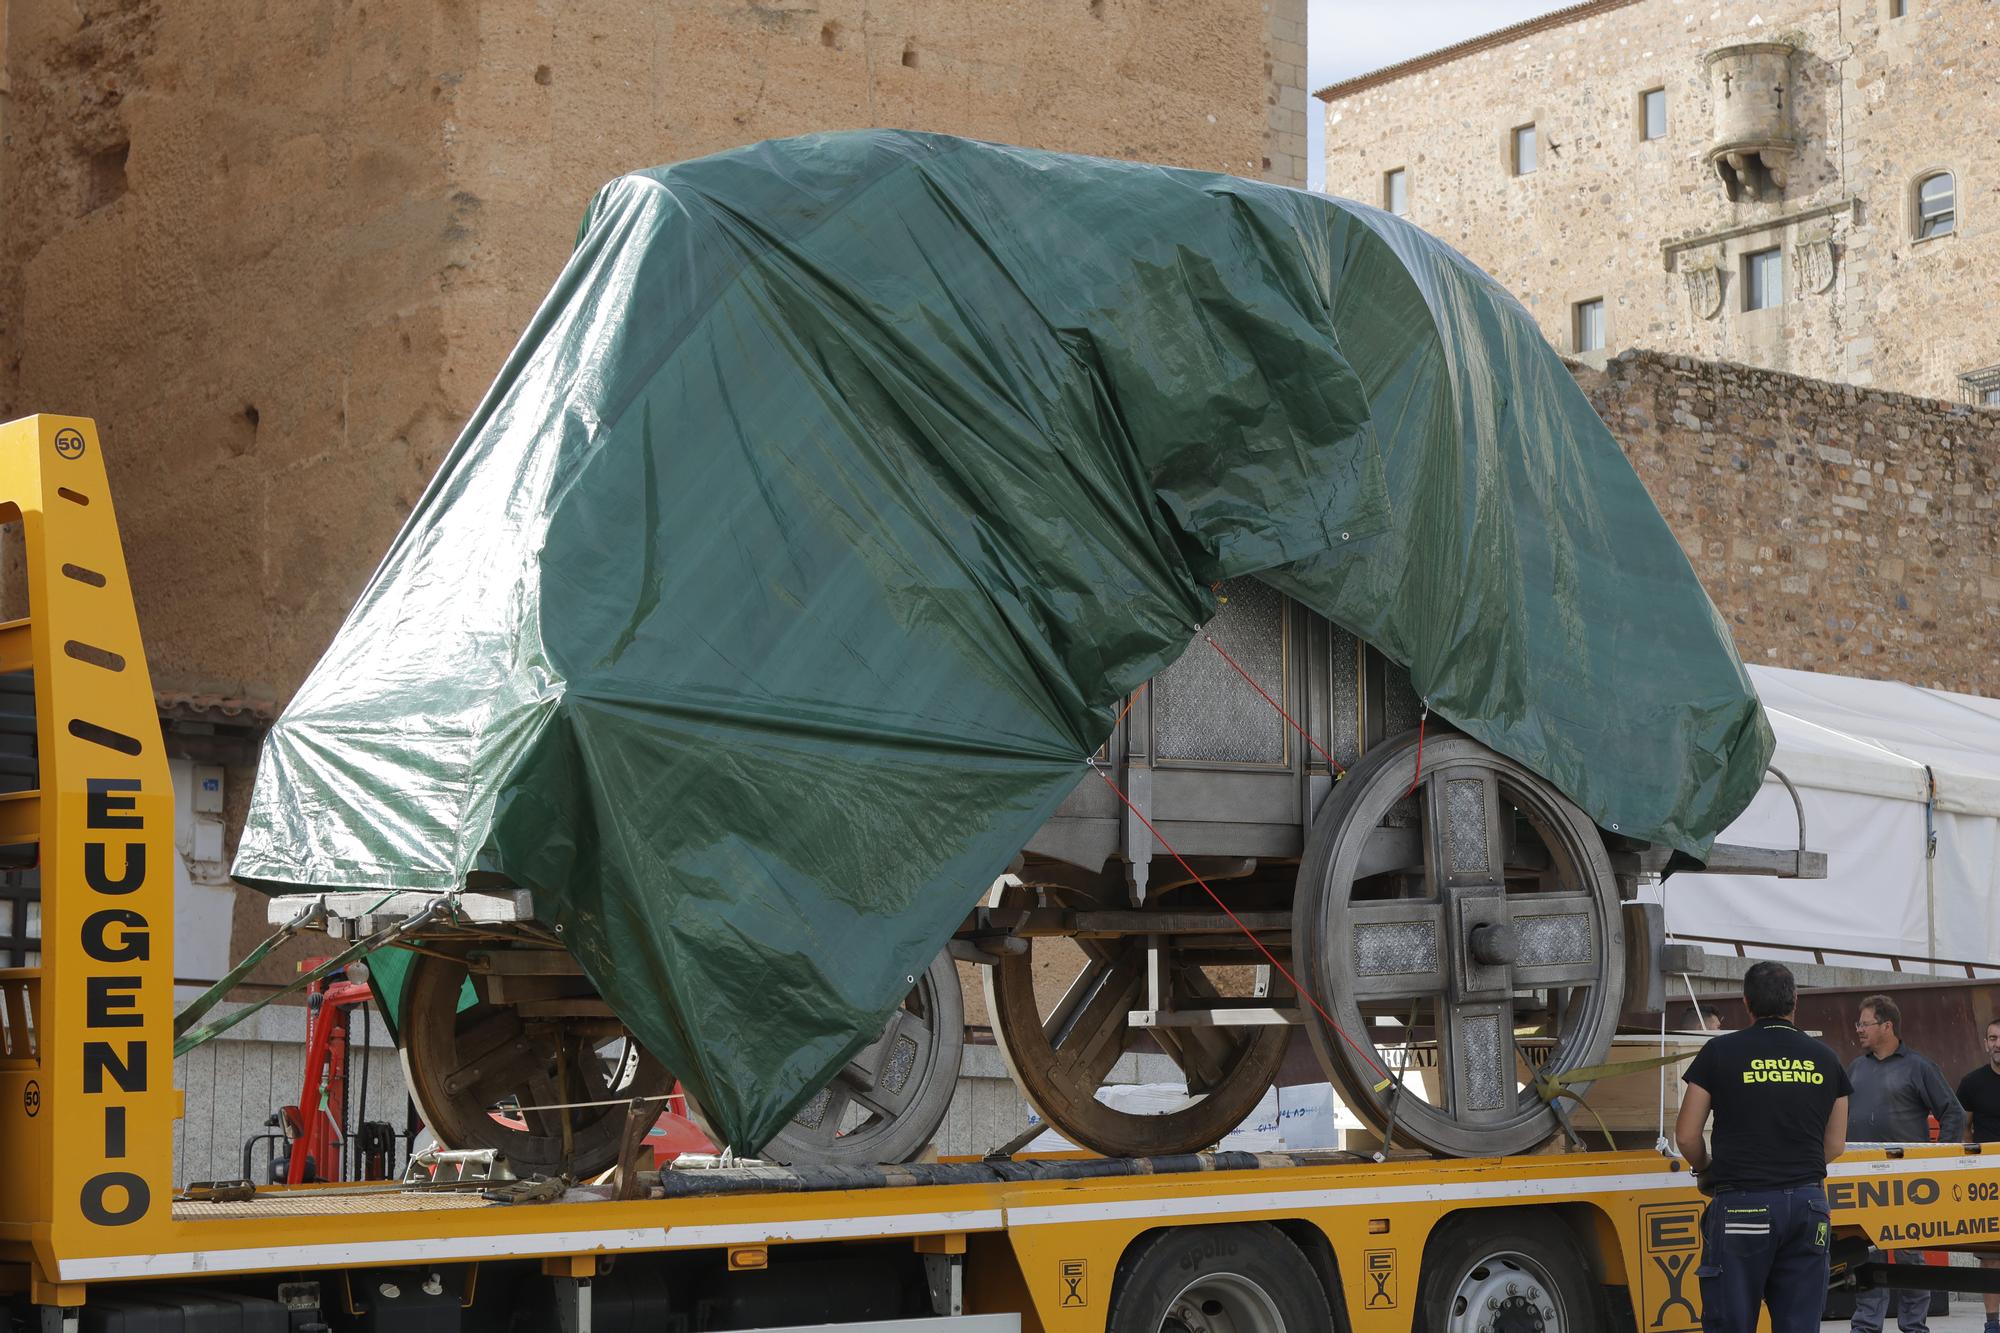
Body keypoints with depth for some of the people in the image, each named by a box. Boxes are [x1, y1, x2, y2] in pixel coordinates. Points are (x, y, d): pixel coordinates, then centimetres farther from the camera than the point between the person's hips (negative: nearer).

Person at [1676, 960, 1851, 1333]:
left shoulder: (1720, 1053, -2)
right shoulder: (1825, 1060, 9)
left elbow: (1687, 1136, 1)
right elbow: (1835, 1144, 14)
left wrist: (1706, 1170, 21)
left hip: (1741, 1204, -3)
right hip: (1807, 1203, 3)